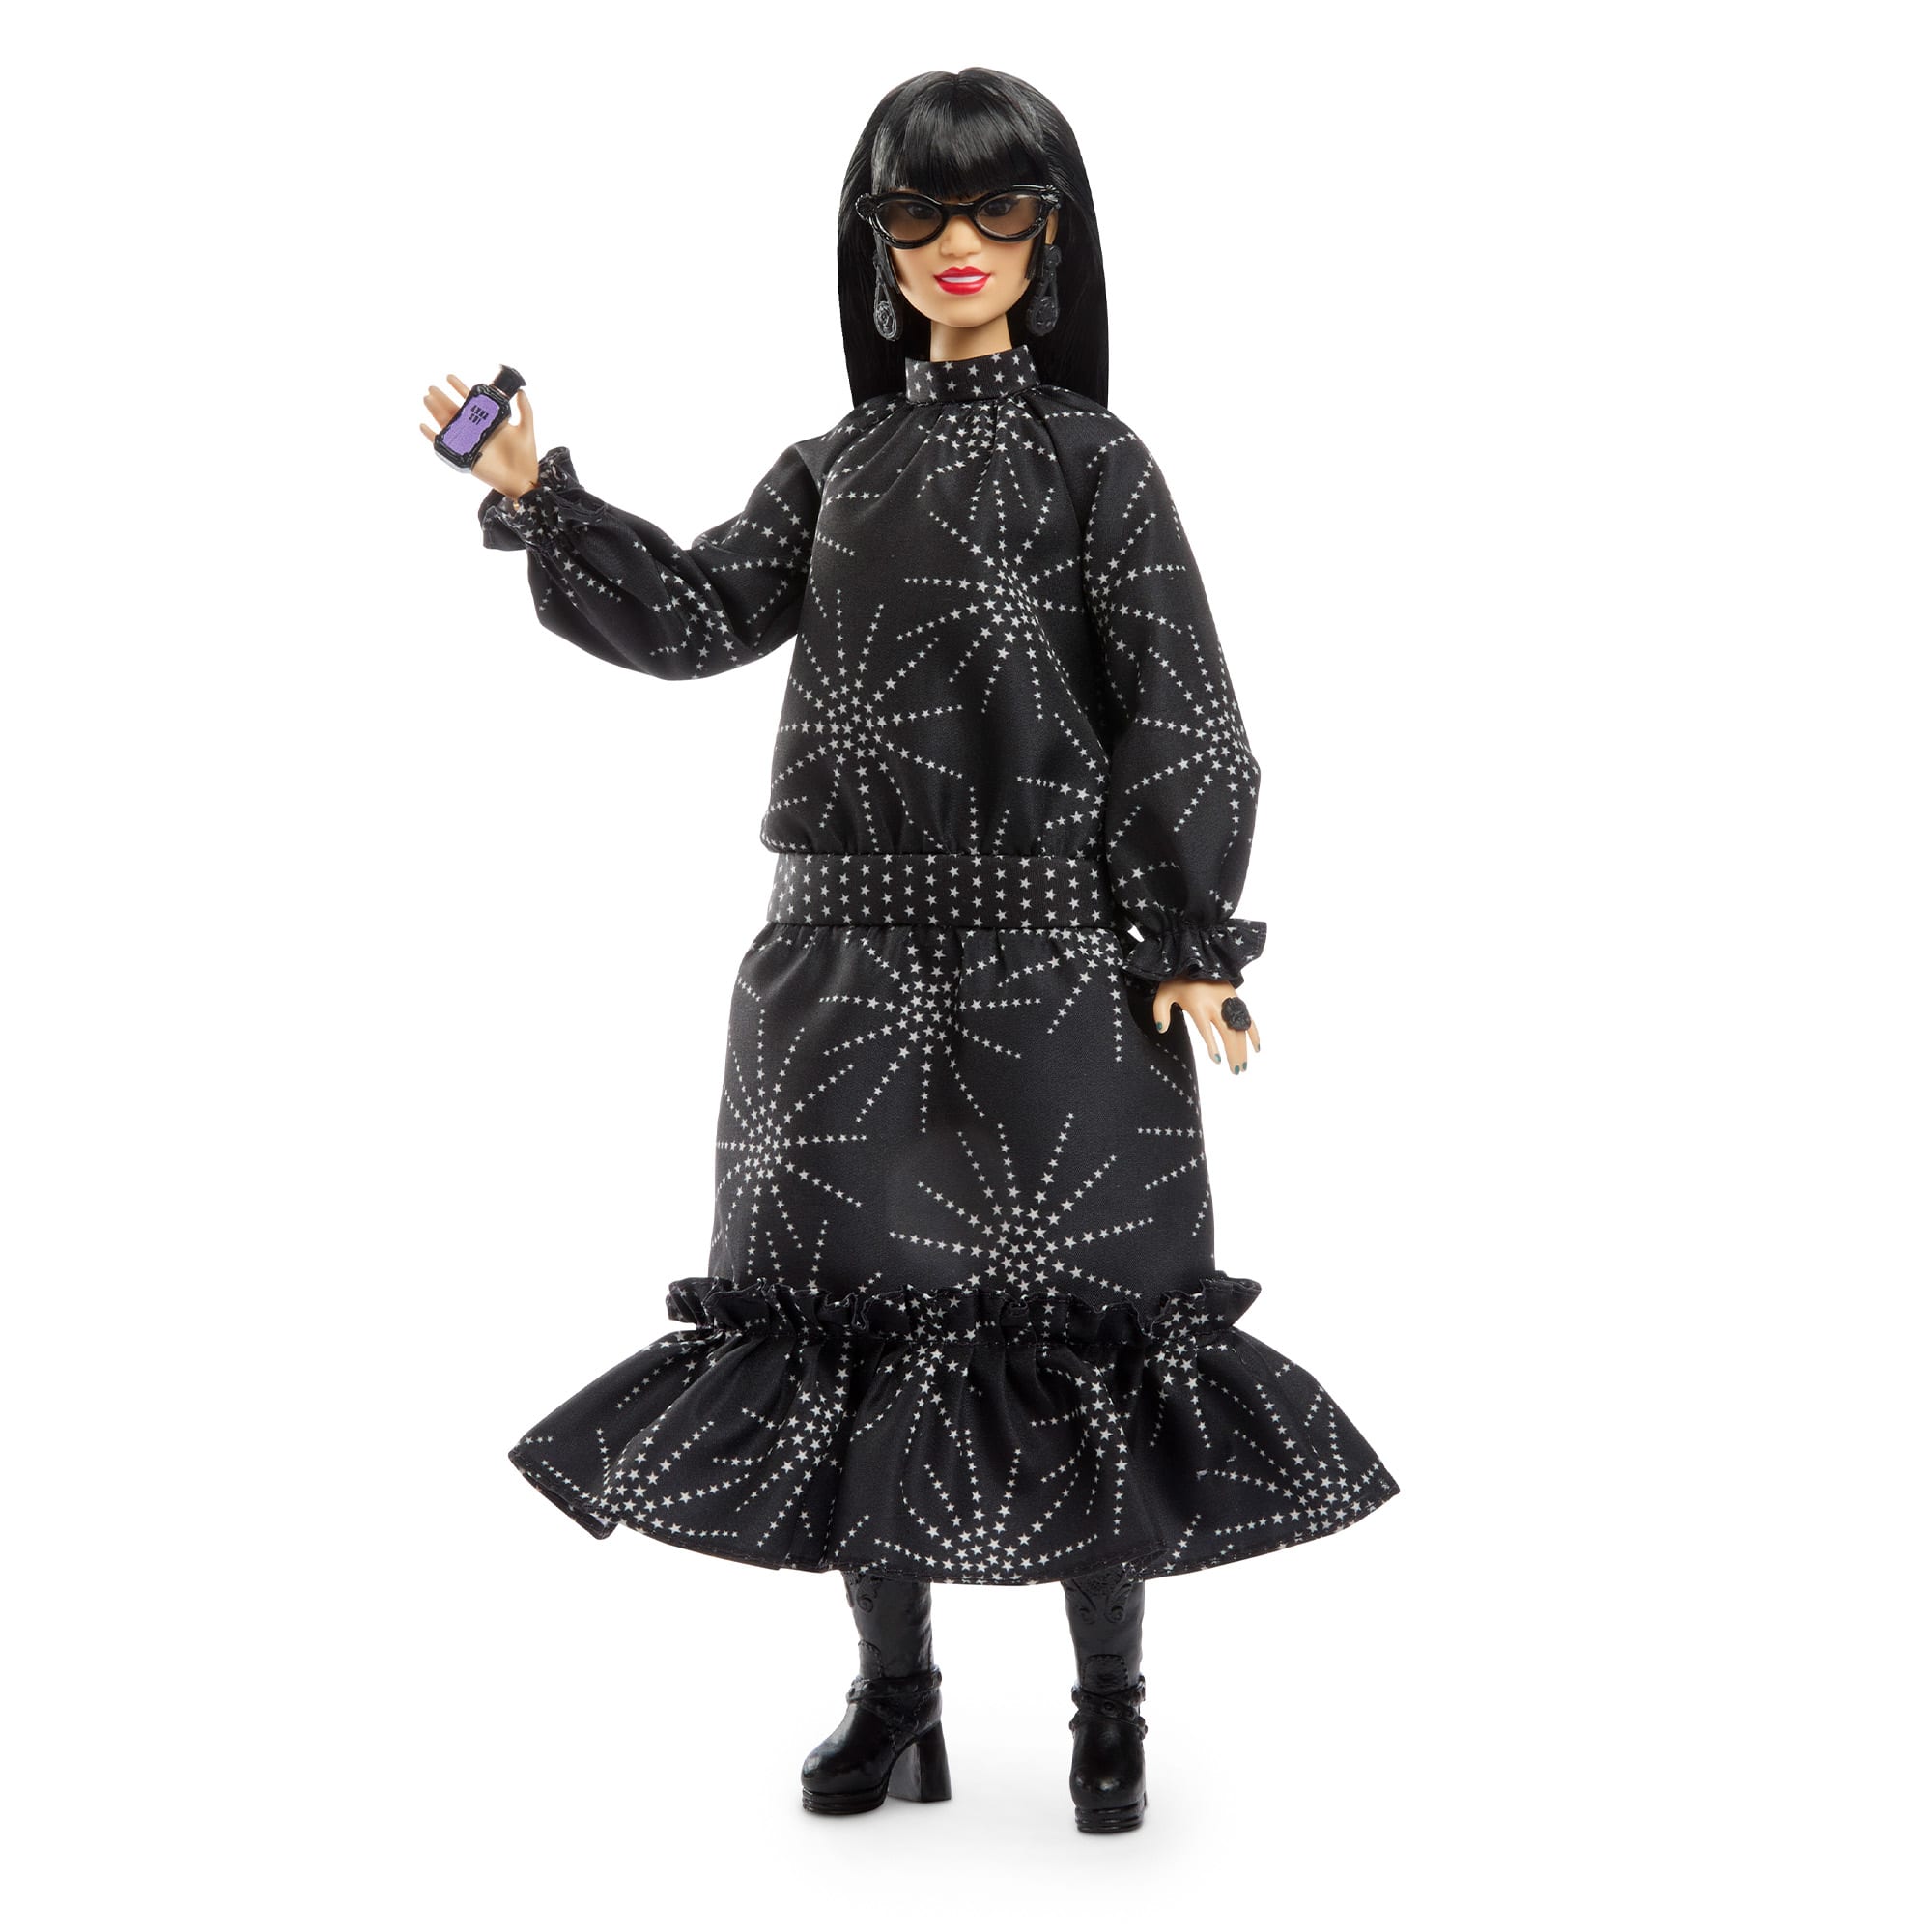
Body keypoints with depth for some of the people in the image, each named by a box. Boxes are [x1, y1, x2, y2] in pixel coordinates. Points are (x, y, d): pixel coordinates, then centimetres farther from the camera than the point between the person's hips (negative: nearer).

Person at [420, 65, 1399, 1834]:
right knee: (857, 1299, 6)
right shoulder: (838, 467, 13)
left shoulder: (1092, 460, 0)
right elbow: (693, 617, 6)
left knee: (1076, 1303, 1)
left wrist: (1193, 938, -8)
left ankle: (1112, 1706, 16)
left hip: (1052, 954, -4)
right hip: (853, 949, 4)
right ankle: (894, 1701, 20)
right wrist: (544, 501, -6)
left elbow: (1183, 711, -4)